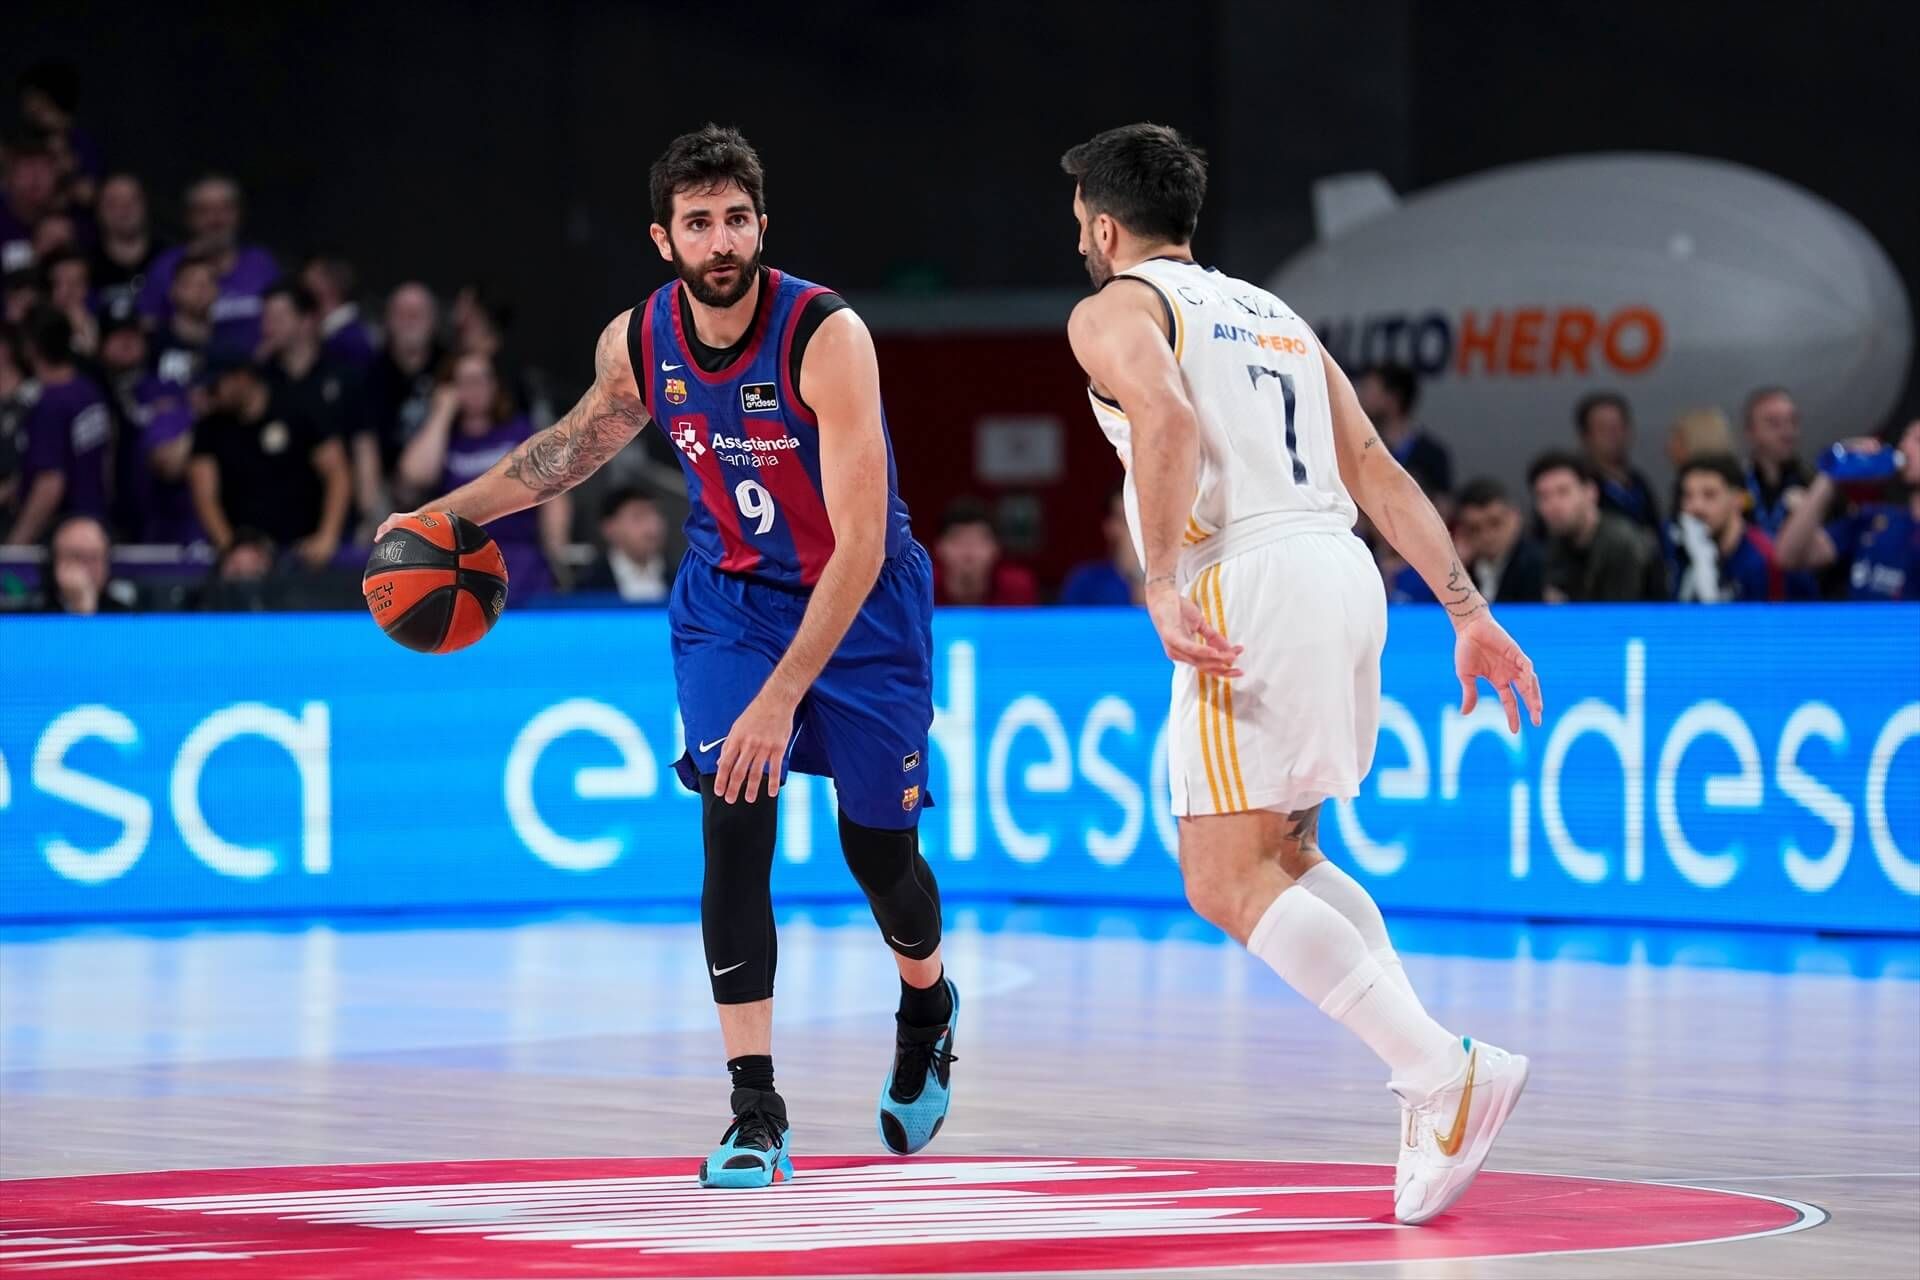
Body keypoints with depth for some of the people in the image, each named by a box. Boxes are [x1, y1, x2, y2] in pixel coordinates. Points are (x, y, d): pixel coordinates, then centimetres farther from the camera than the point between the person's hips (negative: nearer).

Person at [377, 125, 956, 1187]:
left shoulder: (827, 337, -30)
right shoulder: (637, 343, -13)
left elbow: (860, 545, -32)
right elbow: (586, 436, 13)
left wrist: (782, 698, -37)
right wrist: (453, 512, 10)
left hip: (862, 598, -3)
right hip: (730, 596, 3)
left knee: (878, 844, 8)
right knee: (734, 824, -15)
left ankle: (927, 1012, 43)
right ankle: (756, 1114, -13)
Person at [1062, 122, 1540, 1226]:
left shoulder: (1114, 309, 6)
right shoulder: (1273, 314, 27)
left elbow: (1168, 418, -17)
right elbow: (1377, 470, 18)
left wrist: (1164, 587, -24)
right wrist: (1469, 613, 13)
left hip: (1247, 578, -8)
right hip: (1344, 570, 8)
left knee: (1230, 885, -8)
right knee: (1288, 857, 21)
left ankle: (1449, 1071, -23)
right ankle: (1435, 1090, 5)